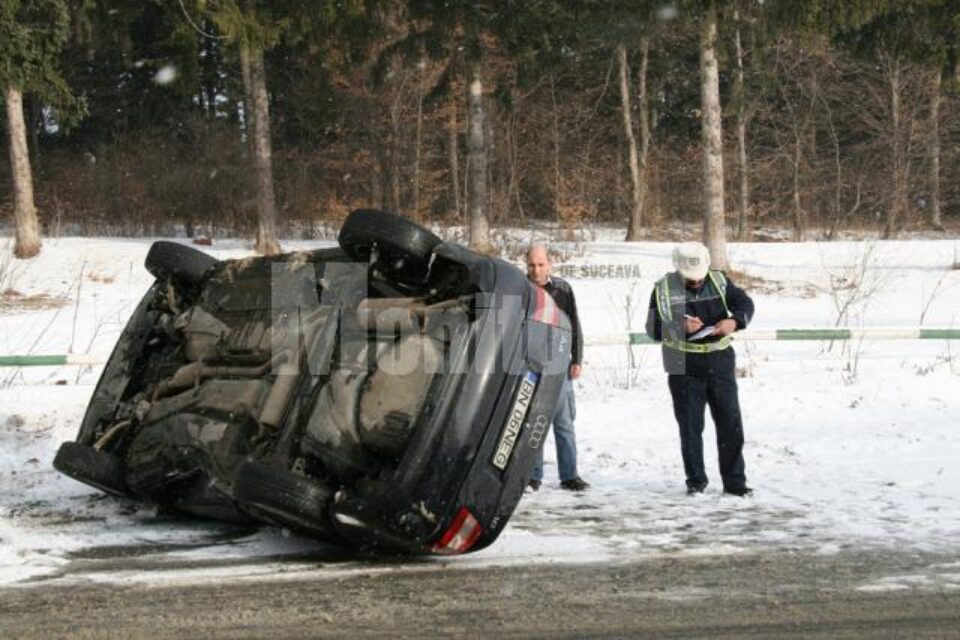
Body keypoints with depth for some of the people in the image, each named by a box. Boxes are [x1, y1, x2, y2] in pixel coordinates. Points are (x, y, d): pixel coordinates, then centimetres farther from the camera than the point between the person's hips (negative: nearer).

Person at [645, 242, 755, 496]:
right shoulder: (663, 289, -5)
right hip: (684, 368, -2)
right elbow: (653, 328, -6)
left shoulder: (719, 281, 1)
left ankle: (734, 482, 12)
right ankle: (695, 481, 18)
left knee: (730, 424, 3)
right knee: (690, 427, 6)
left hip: (720, 363, 2)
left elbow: (745, 303, 6)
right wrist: (680, 328, -24)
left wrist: (734, 321, -15)